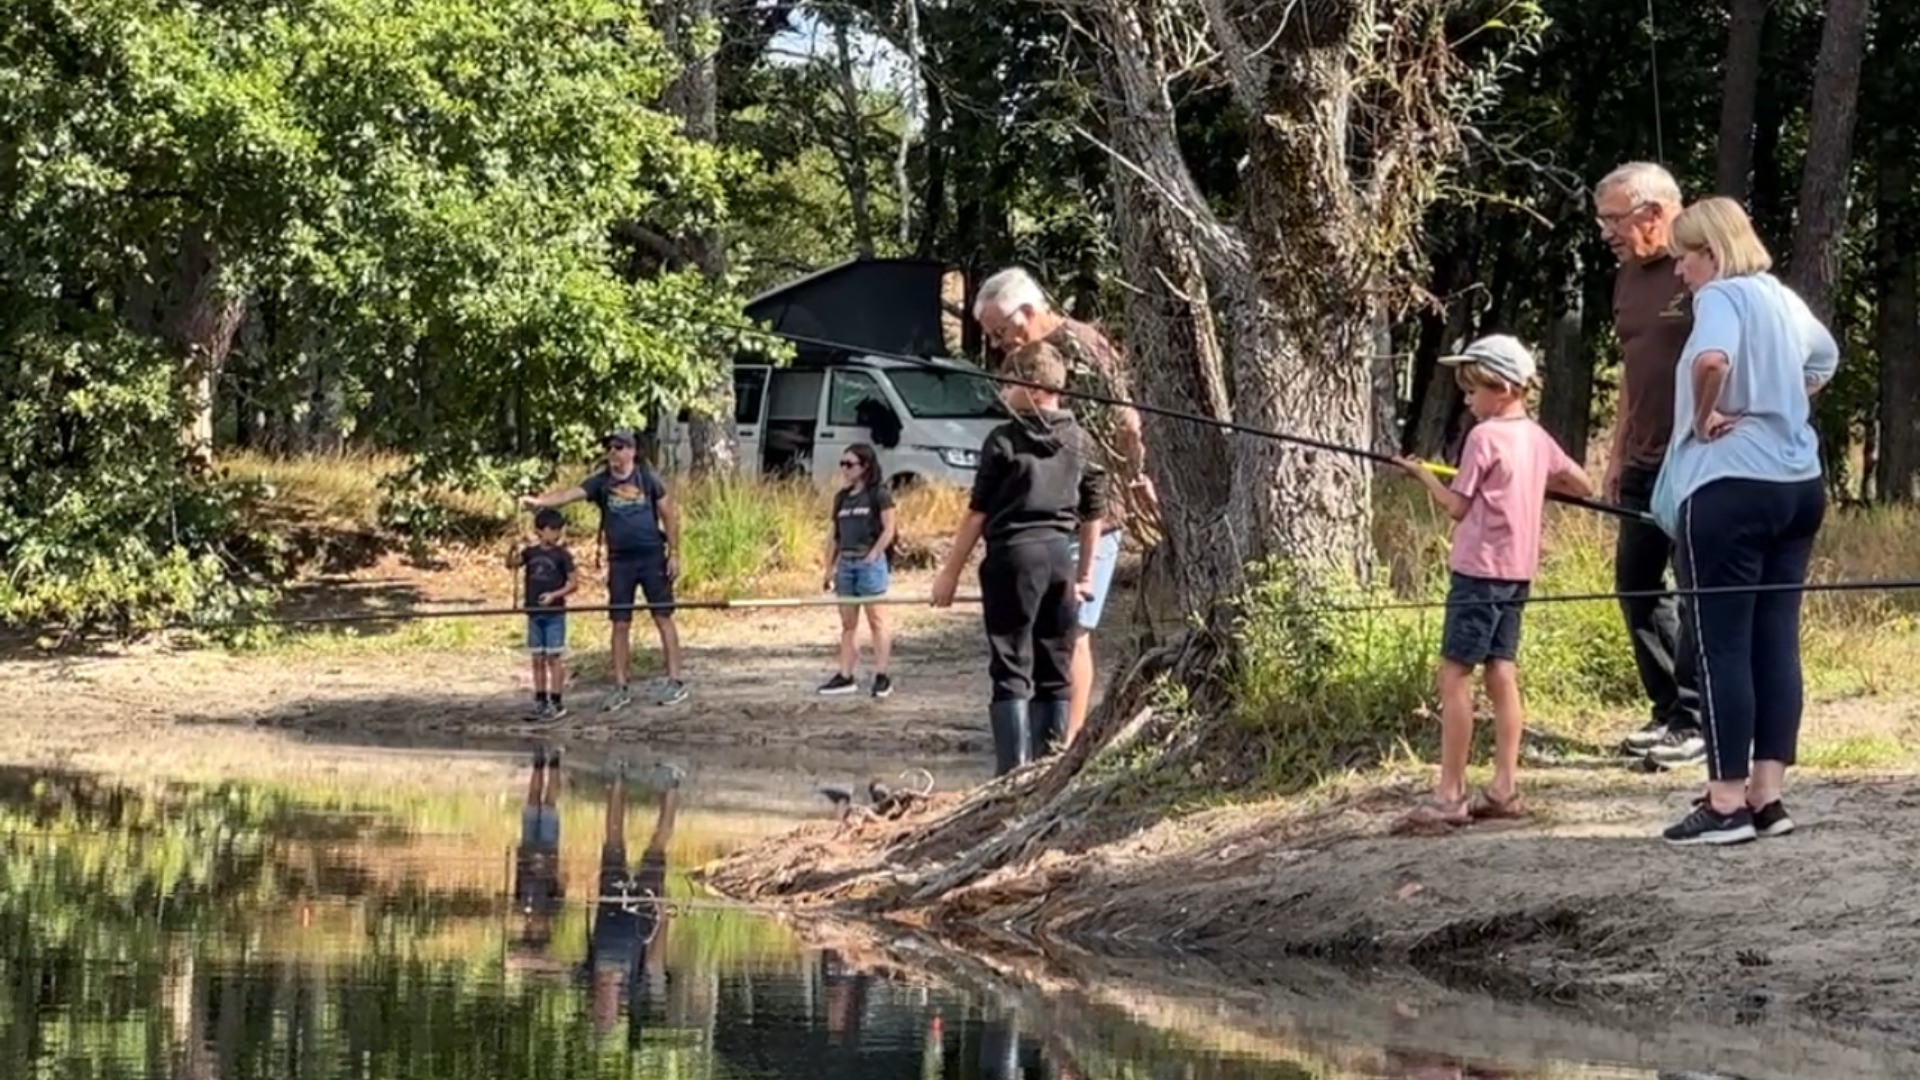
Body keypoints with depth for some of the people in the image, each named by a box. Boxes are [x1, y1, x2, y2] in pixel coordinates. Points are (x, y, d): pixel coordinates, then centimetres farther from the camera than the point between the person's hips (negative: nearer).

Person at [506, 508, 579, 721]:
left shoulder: (562, 555, -6)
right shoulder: (531, 552, 5)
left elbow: (574, 582, -5)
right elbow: (511, 565, -3)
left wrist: (555, 594, -18)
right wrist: (514, 551, -22)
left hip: (554, 613, -4)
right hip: (534, 613, 4)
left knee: (554, 658, -3)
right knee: (537, 659, 9)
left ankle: (557, 702, 1)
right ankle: (540, 701, 15)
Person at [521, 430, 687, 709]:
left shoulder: (647, 478, -1)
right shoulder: (600, 483, 1)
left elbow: (669, 513, 2)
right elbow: (571, 494, -14)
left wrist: (674, 553, -3)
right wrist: (539, 501, -32)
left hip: (652, 558, -2)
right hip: (620, 561, 2)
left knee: (663, 618, 0)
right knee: (620, 625, 4)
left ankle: (675, 681, 6)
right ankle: (621, 688, 10)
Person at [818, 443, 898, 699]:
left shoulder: (879, 494, -4)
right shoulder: (842, 497, 14)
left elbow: (888, 529, -9)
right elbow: (833, 535, 16)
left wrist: (872, 556, -16)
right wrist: (830, 568, 11)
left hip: (869, 561, -7)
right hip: (845, 562, 7)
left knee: (876, 620, -3)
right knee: (848, 622, 8)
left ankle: (882, 676, -2)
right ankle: (845, 676, 11)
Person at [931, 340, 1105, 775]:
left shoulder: (1004, 440, -7)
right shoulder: (1078, 441, 9)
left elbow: (978, 512, -6)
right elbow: (1094, 512, 13)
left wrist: (951, 571, 0)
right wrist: (1085, 573, 23)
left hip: (1014, 553, -5)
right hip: (1061, 557, 5)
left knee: (1012, 669, -4)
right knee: (1055, 670, 10)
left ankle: (1013, 772, -10)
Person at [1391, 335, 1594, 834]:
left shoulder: (1484, 437, -13)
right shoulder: (1537, 437, 9)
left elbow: (1457, 507, -9)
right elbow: (1584, 487, 16)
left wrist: (1421, 473, 5)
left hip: (1479, 569, -8)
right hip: (1518, 570, 8)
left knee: (1454, 675, -6)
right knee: (1501, 672, 8)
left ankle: (1450, 793, -9)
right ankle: (1504, 788, 6)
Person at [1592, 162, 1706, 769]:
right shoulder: (1629, 277, 14)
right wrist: (1617, 455, 21)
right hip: (1644, 463, 9)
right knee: (1635, 584, 9)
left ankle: (1695, 722, 1)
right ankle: (1669, 711, 19)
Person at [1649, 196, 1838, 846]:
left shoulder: (1722, 296, -10)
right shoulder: (1784, 300, 16)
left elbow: (1711, 359, -33)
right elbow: (1825, 360, 37)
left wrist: (1704, 418, -16)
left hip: (1730, 489, -8)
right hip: (1798, 485, 8)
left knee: (1723, 646, -4)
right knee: (1777, 641, 8)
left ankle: (1727, 804, -3)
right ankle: (1767, 797, 8)